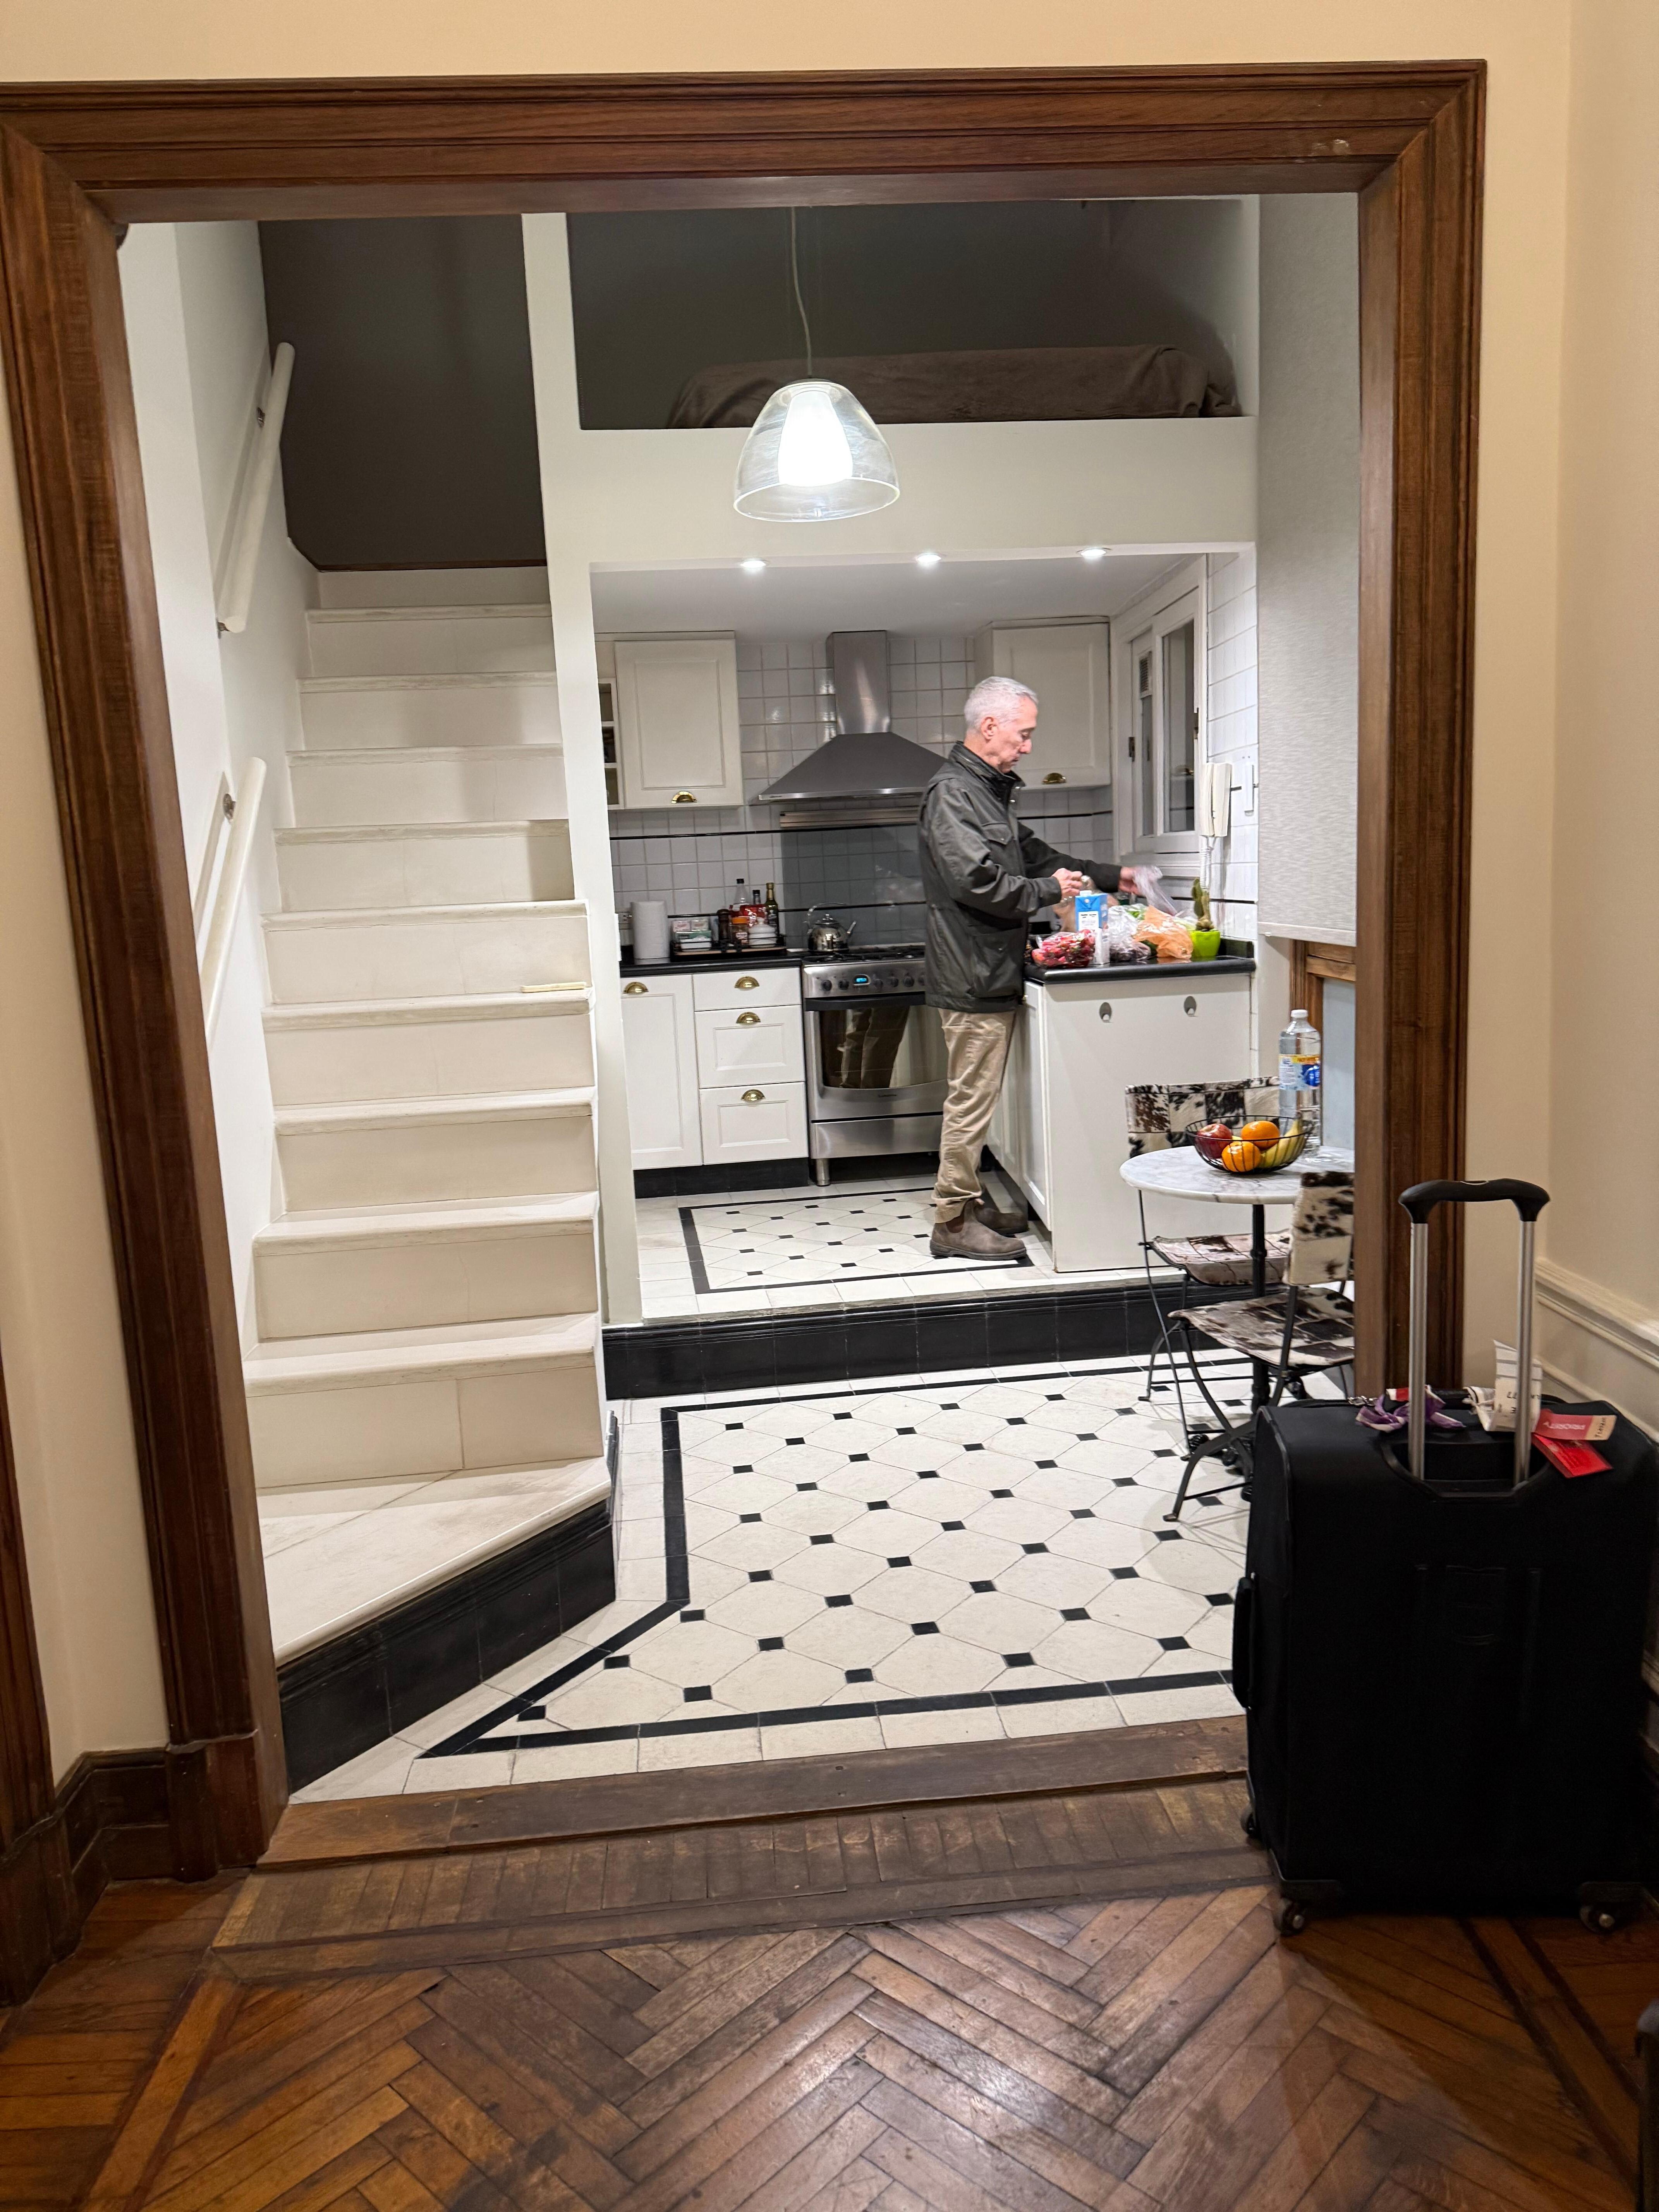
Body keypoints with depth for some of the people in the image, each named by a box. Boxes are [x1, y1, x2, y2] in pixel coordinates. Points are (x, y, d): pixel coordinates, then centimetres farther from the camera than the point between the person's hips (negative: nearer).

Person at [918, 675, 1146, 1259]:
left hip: (994, 975, 10)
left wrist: (1110, 877, 22)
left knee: (977, 1096, 16)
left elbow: (1035, 856, 27)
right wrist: (1047, 891, -12)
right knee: (971, 1100, -5)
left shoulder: (989, 791, 18)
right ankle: (952, 1223, 2)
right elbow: (976, 880, -24)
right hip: (973, 977, -10)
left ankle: (969, 1202, 26)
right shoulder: (951, 793, -14)